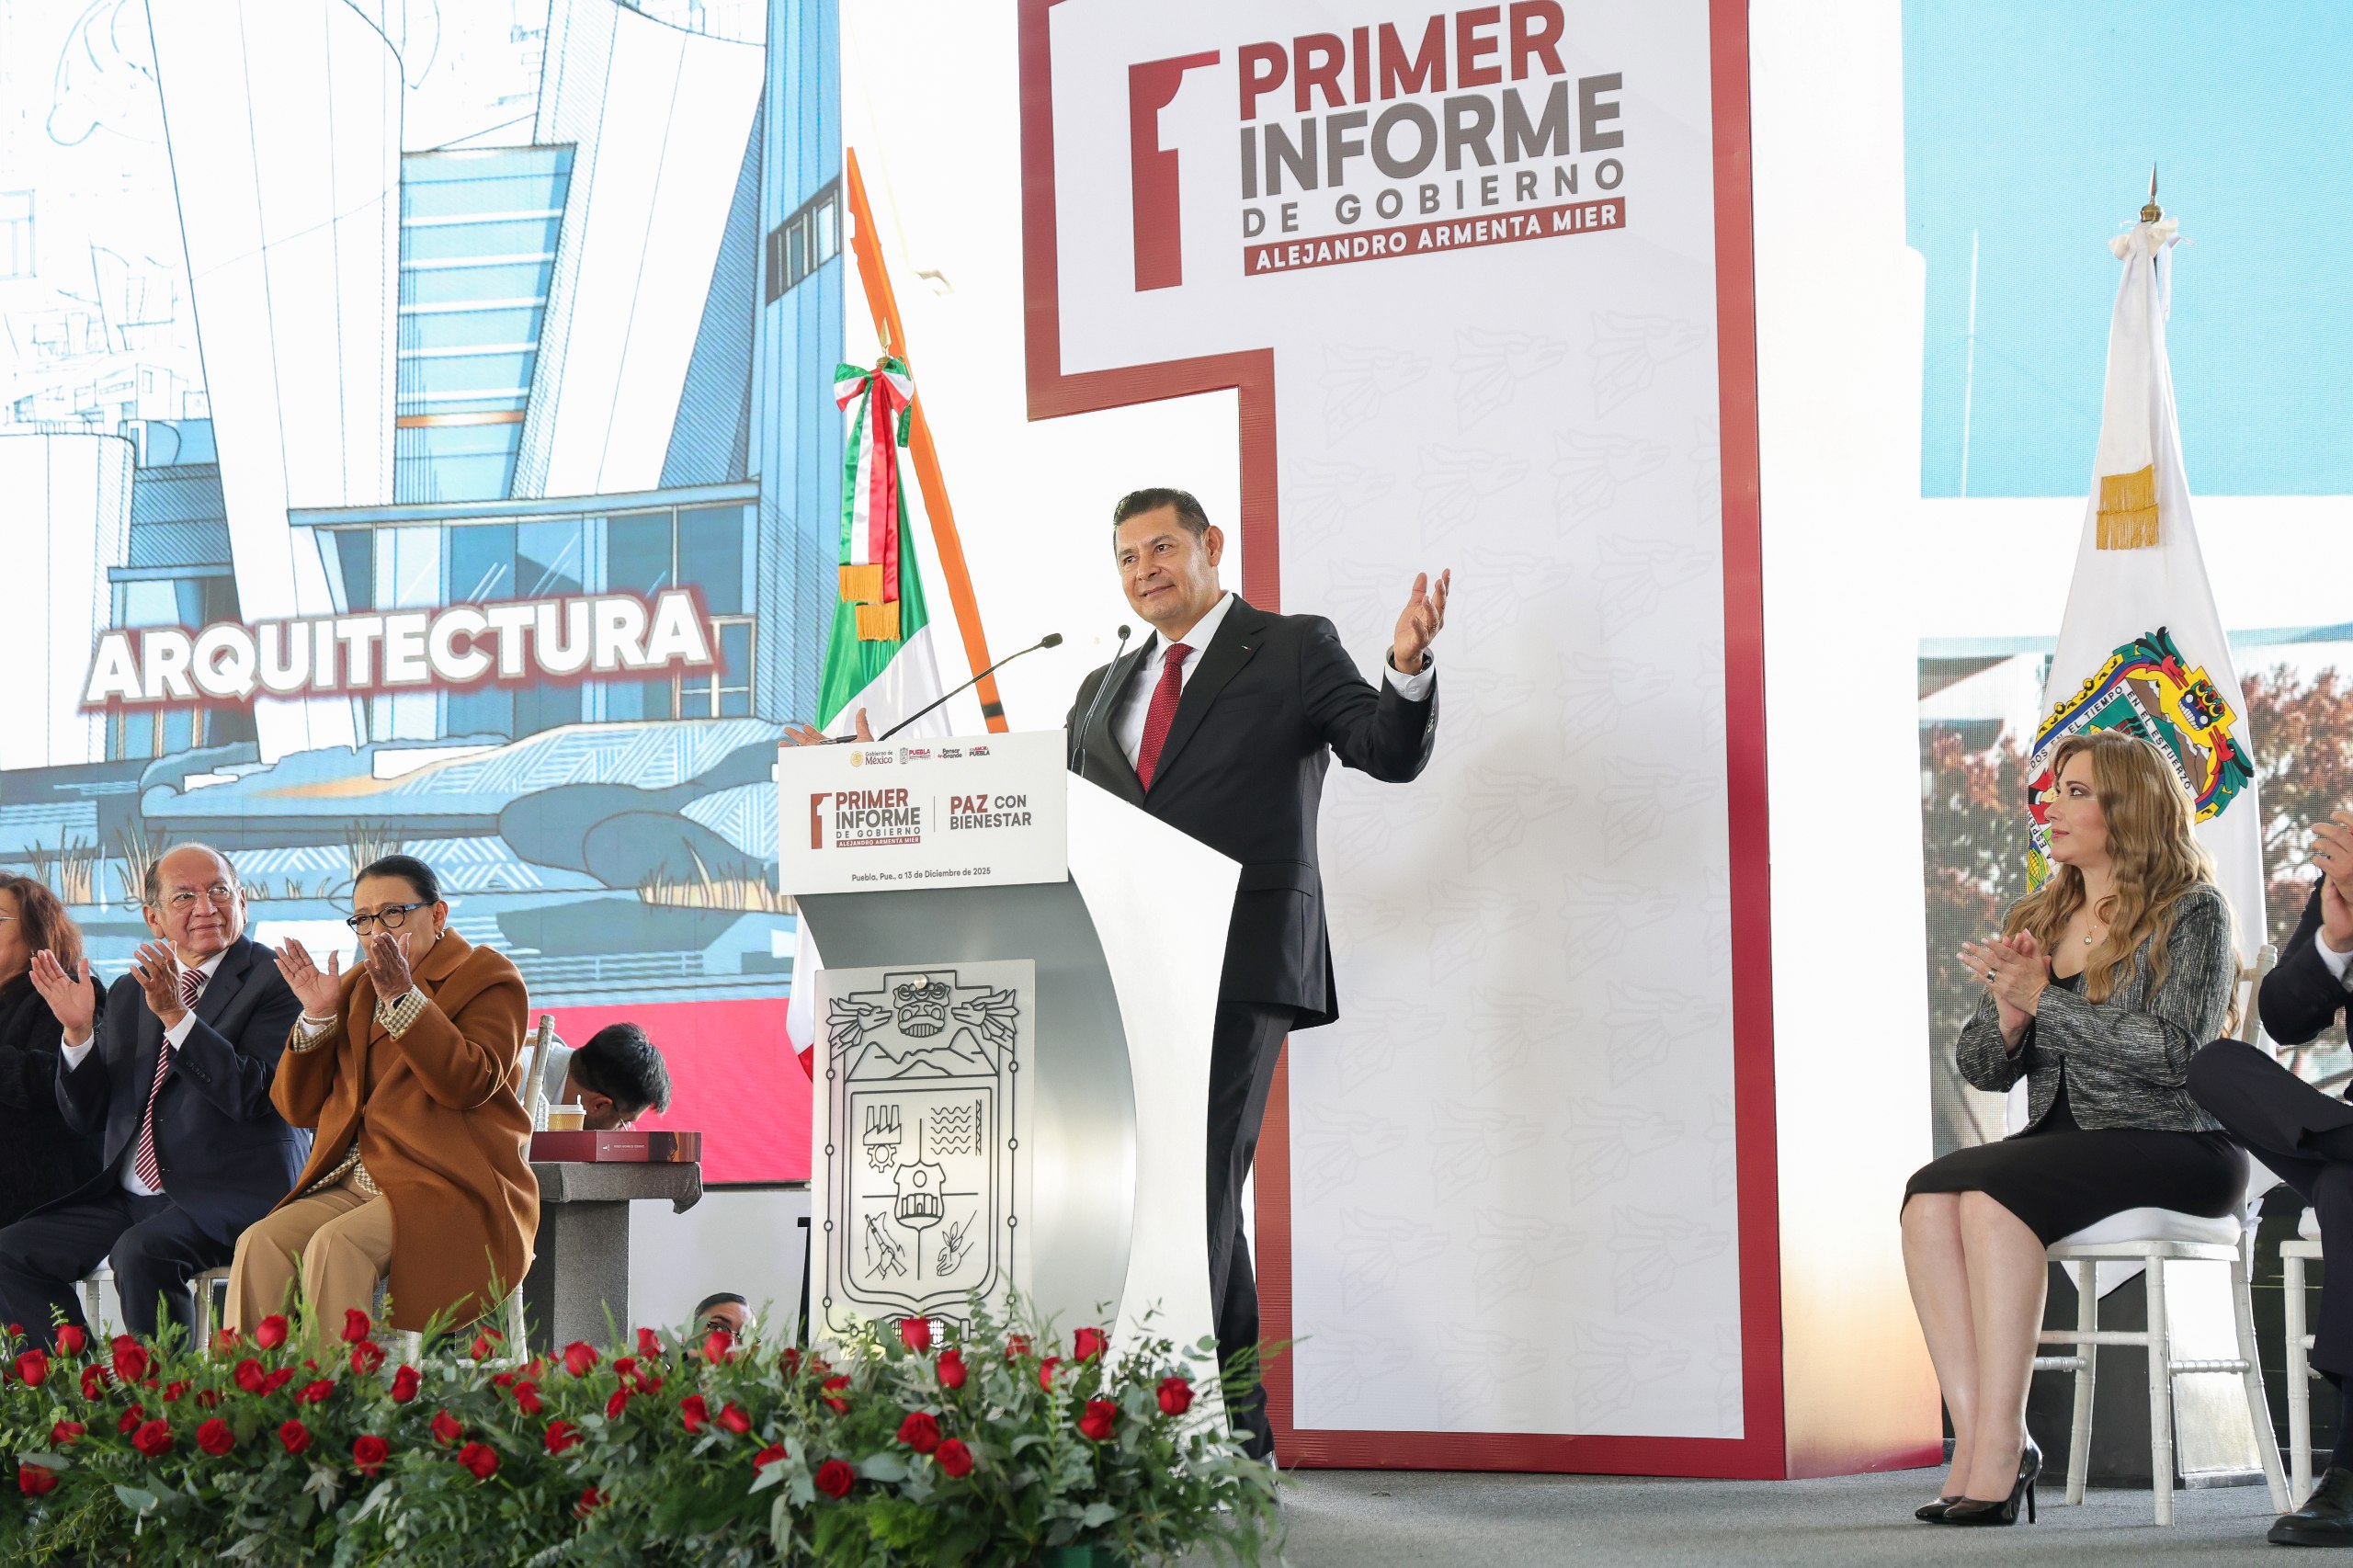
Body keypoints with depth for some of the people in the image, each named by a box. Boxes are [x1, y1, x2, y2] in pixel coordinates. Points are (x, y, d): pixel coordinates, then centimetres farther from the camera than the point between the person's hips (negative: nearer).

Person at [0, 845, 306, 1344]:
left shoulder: (275, 983, -3)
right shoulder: (130, 993, 16)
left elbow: (255, 1097, -17)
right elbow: (86, 1115, 15)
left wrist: (175, 1016, -22)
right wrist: (78, 1030, -2)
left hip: (232, 1192, -7)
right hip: (126, 1198, 7)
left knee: (141, 1252, -33)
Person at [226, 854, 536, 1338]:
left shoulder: (487, 977, 5)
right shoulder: (355, 988, 22)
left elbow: (470, 1083, -14)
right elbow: (299, 1108, 17)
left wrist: (402, 998, -17)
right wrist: (317, 1016, 3)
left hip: (450, 1190, -6)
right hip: (353, 1185, 6)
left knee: (334, 1246, -33)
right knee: (260, 1245, -24)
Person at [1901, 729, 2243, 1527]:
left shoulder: (2192, 914, -2)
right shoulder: (2037, 920, 17)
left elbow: (2173, 1052, -16)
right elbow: (1983, 1068, 15)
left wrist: (2044, 999, -16)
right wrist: (2008, 1013, -7)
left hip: (2174, 1146, -6)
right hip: (2063, 1140, 6)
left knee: (1993, 1193, -32)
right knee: (1930, 1195, -25)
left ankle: (1999, 1453, -34)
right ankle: (1979, 1436, -31)